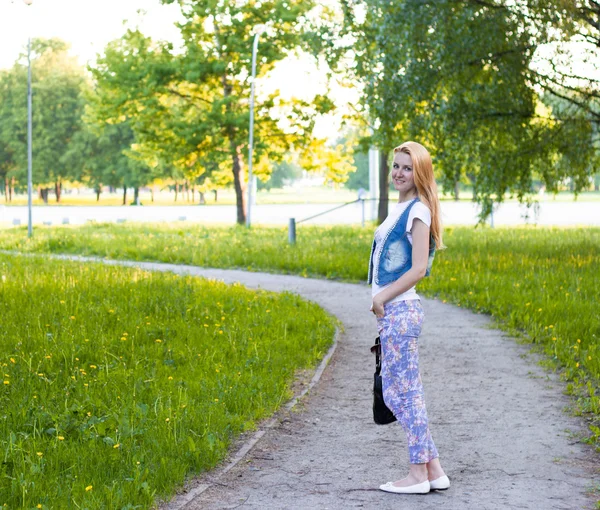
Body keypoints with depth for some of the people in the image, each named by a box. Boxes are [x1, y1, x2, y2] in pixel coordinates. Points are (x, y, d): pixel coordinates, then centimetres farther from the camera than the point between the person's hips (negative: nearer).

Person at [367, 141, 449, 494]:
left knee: (402, 392, -5)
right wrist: (382, 302, 12)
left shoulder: (418, 210, -11)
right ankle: (433, 471, 16)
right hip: (394, 311, 10)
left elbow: (418, 269, -18)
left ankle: (419, 474, 3)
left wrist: (382, 298, -13)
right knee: (406, 392, 11)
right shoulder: (402, 209, 17)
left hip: (400, 309, -10)